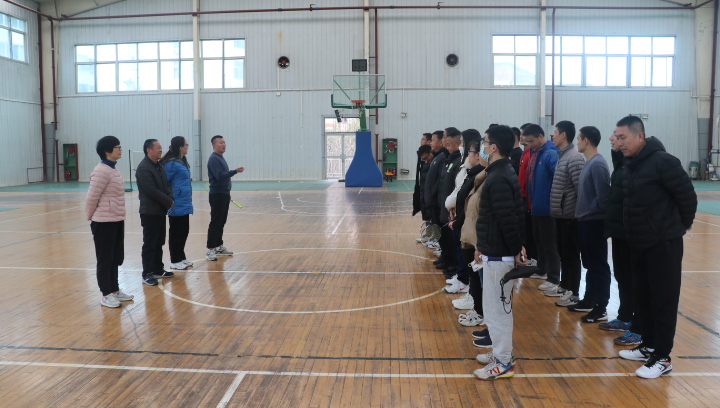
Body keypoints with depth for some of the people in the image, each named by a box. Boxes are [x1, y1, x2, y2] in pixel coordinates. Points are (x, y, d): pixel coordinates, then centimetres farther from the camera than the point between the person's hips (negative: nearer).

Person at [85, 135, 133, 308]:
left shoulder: (114, 169, 10)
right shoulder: (101, 171, -18)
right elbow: (91, 198, -15)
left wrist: (119, 216, 13)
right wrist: (90, 217, -2)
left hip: (117, 220, 9)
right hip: (104, 222, -9)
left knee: (116, 258, 17)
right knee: (105, 260, 3)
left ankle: (114, 290, 29)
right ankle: (106, 295, 14)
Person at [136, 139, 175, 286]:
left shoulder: (159, 166, 13)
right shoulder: (143, 168, -15)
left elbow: (166, 185, 14)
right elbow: (152, 190, -21)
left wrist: (171, 199, -4)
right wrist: (168, 202, -15)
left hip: (161, 211, 8)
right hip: (150, 212, -8)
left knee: (159, 243, 15)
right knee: (149, 244, -1)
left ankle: (158, 270, 25)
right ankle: (147, 274, 7)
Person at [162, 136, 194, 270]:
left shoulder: (183, 161, 11)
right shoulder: (172, 163, -16)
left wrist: (188, 201, 16)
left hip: (184, 204, 9)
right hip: (177, 205, -9)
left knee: (184, 231, 15)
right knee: (176, 232, 2)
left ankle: (181, 257, 27)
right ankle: (175, 261, 13)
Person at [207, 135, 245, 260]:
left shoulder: (220, 158, 16)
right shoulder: (213, 159, -14)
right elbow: (220, 176, -24)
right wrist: (235, 171, -28)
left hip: (225, 194, 9)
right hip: (217, 195, -9)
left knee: (221, 222, 13)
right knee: (215, 223, -7)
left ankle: (219, 247, 21)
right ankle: (210, 250, -4)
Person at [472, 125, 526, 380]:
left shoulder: (498, 179, -20)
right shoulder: (503, 173, 11)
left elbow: (509, 219, -24)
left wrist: (516, 250, -15)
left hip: (498, 254, -10)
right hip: (496, 250, 10)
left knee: (495, 306, 0)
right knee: (498, 304, 18)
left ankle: (502, 362, 10)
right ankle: (500, 352, 30)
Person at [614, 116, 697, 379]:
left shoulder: (662, 161, -17)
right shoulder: (630, 164, 8)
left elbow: (687, 195, -12)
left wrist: (682, 225, 0)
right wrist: (632, 232, 14)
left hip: (664, 244, -8)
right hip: (639, 244, 8)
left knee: (663, 301, 0)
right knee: (643, 297, 16)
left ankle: (662, 358, 9)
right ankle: (648, 346, 29)